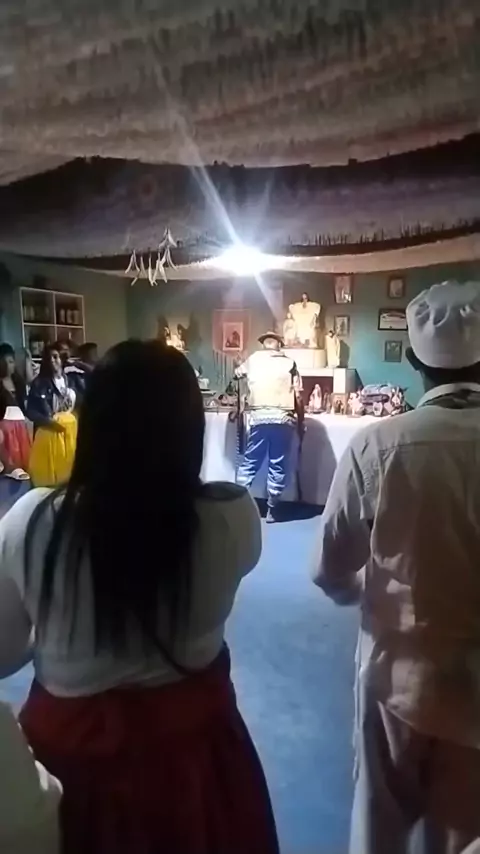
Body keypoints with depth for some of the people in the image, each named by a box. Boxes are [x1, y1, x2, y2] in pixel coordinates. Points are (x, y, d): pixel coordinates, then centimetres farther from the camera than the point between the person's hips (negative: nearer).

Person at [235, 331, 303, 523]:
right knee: (278, 466, 6)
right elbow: (298, 397, 1)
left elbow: (237, 373, 31)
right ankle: (271, 509, 9)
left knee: (249, 462, 10)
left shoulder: (253, 359, 10)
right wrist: (301, 420, 12)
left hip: (259, 418, 1)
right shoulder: (289, 363, 5)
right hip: (283, 419, -1)